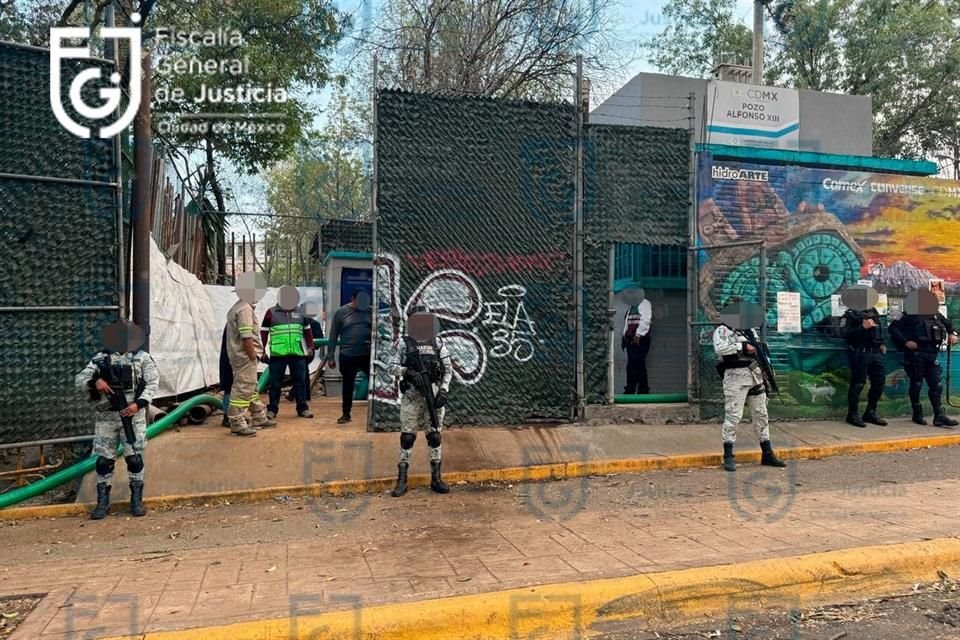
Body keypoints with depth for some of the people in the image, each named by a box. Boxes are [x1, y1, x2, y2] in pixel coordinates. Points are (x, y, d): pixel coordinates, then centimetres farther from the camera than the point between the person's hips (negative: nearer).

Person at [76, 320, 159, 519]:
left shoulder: (142, 358, 3)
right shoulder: (101, 358, 8)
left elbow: (153, 383, -3)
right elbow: (80, 379, 4)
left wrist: (139, 403, -16)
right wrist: (95, 381, -17)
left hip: (132, 415, -2)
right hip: (106, 416, 2)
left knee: (134, 458, -1)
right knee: (103, 459, 5)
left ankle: (137, 500, 10)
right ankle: (102, 502, 17)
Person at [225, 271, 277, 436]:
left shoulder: (237, 307, 16)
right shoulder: (245, 309, -16)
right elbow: (246, 338, -22)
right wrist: (253, 356, -17)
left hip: (241, 356, 11)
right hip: (245, 356, -11)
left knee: (251, 389, 17)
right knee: (243, 389, -6)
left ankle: (259, 418, 28)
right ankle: (237, 423, -1)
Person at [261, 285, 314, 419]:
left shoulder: (300, 312, 11)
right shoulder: (271, 312, 1)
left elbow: (307, 331, 18)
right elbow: (264, 332, 2)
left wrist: (310, 347, 12)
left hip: (298, 354, 3)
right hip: (277, 354, -3)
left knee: (300, 382, 6)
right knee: (275, 383, 5)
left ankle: (302, 408, 13)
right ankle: (272, 409, 14)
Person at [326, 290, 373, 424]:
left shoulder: (370, 311, 4)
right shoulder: (341, 312, 0)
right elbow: (333, 336, 2)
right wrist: (330, 357, 1)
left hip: (368, 355, 1)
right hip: (348, 356, -1)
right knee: (348, 386, 11)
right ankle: (346, 414, 24)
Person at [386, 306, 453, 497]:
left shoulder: (438, 343, 6)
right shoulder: (405, 343, 1)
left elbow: (448, 369, 7)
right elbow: (391, 367, -2)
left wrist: (444, 390, -4)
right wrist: (408, 372, -19)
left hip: (434, 394, 2)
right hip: (412, 395, -2)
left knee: (434, 436, 7)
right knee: (407, 437, 1)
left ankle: (436, 478, 17)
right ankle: (402, 480, 9)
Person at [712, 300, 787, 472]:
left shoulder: (751, 331, 20)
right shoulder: (722, 330, -4)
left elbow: (760, 350, 26)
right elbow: (719, 348, -22)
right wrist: (743, 346, -20)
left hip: (756, 376, 8)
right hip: (736, 377, -8)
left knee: (761, 415, 12)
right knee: (733, 416, -7)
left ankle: (767, 454, 21)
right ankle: (728, 457, -2)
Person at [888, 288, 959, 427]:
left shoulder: (936, 315, 12)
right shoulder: (910, 315, -7)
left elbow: (948, 324, 31)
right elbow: (892, 328, -13)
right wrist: (905, 342, -18)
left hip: (932, 354, 6)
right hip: (916, 354, -6)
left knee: (935, 385, 2)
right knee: (916, 384, 3)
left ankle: (940, 416, 2)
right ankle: (917, 415, 14)